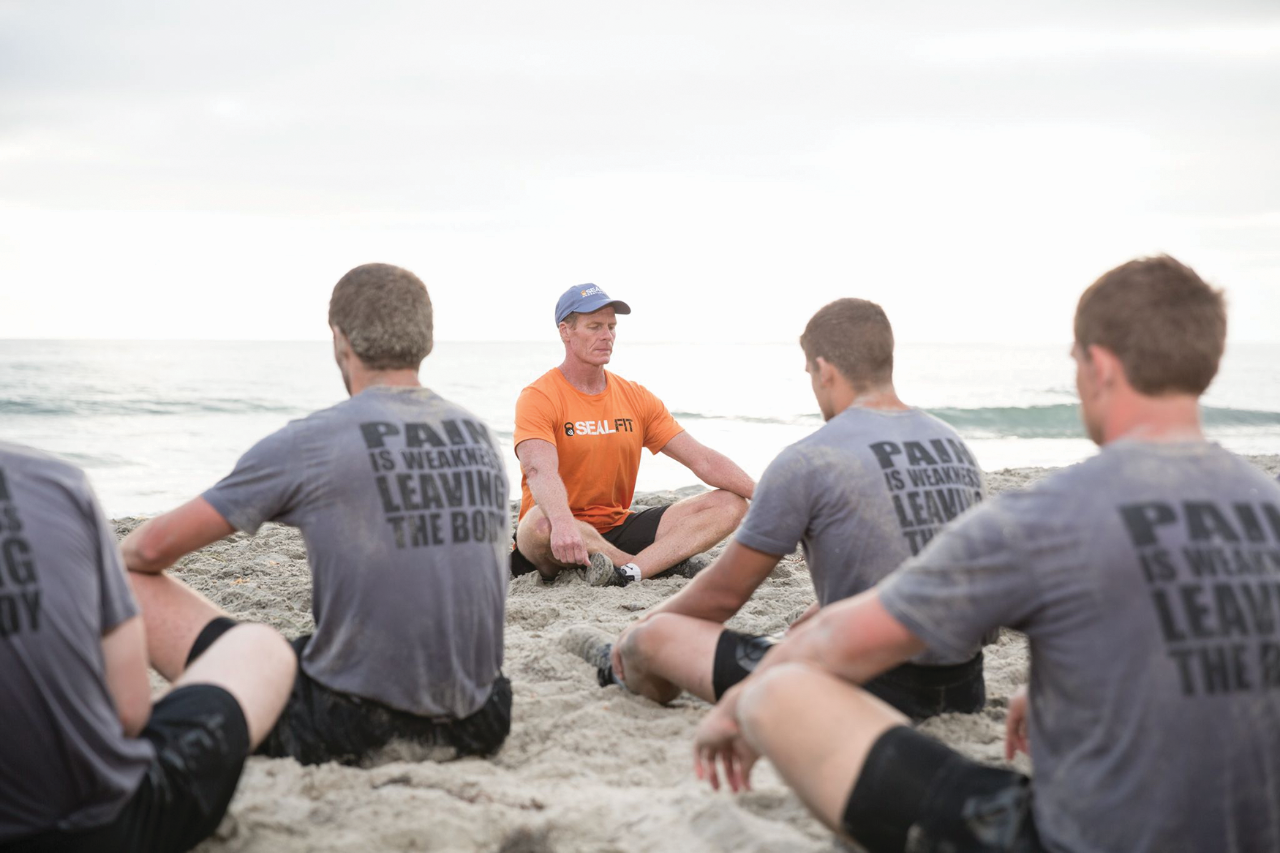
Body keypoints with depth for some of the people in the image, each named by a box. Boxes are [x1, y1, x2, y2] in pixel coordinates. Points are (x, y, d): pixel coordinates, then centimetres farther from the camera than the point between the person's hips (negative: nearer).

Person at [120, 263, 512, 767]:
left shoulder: (309, 443, -10)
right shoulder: (482, 437, 7)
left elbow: (152, 548, -2)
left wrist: (114, 560, 22)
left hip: (346, 731, -6)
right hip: (476, 727, 6)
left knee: (130, 583, 8)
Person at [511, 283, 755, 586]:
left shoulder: (636, 397, 9)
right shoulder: (538, 398, -9)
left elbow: (702, 460, 4)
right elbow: (540, 470, -28)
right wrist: (563, 523, -49)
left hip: (618, 529, 6)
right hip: (564, 542, -6)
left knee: (730, 504, -9)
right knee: (541, 524, -42)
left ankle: (628, 571, -32)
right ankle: (668, 562, -23)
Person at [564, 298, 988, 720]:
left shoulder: (806, 462, -11)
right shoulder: (957, 447, 9)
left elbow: (724, 593, -2)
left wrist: (639, 630, 17)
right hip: (962, 688, 8)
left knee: (655, 636, 5)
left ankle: (619, 669, 40)